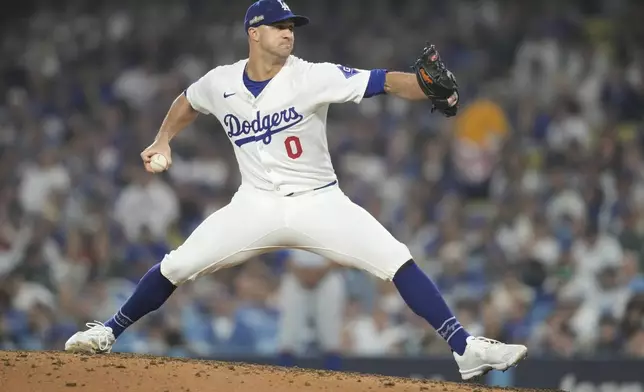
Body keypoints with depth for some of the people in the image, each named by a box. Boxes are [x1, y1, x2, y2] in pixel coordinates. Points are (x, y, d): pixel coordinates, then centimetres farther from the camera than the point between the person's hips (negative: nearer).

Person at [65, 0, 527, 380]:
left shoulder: (312, 77, -15)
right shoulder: (220, 83, -3)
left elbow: (383, 82, -27)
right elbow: (187, 102, 22)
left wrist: (428, 85, -44)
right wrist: (163, 140, 11)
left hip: (319, 202, -2)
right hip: (256, 205, 2)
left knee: (398, 262, -19)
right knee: (176, 266, -3)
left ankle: (466, 349, -19)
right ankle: (108, 333, 19)